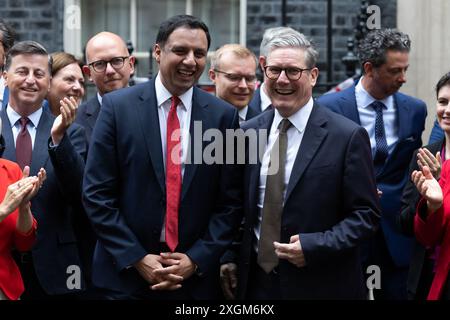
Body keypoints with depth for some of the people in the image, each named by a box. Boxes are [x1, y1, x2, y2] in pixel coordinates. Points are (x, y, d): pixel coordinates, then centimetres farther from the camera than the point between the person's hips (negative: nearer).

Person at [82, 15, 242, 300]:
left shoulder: (223, 115, 0)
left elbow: (231, 201, 1)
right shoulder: (118, 106, -4)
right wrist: (136, 258, -10)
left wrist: (197, 260, -8)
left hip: (196, 277, 1)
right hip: (125, 274, -1)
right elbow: (97, 193, -5)